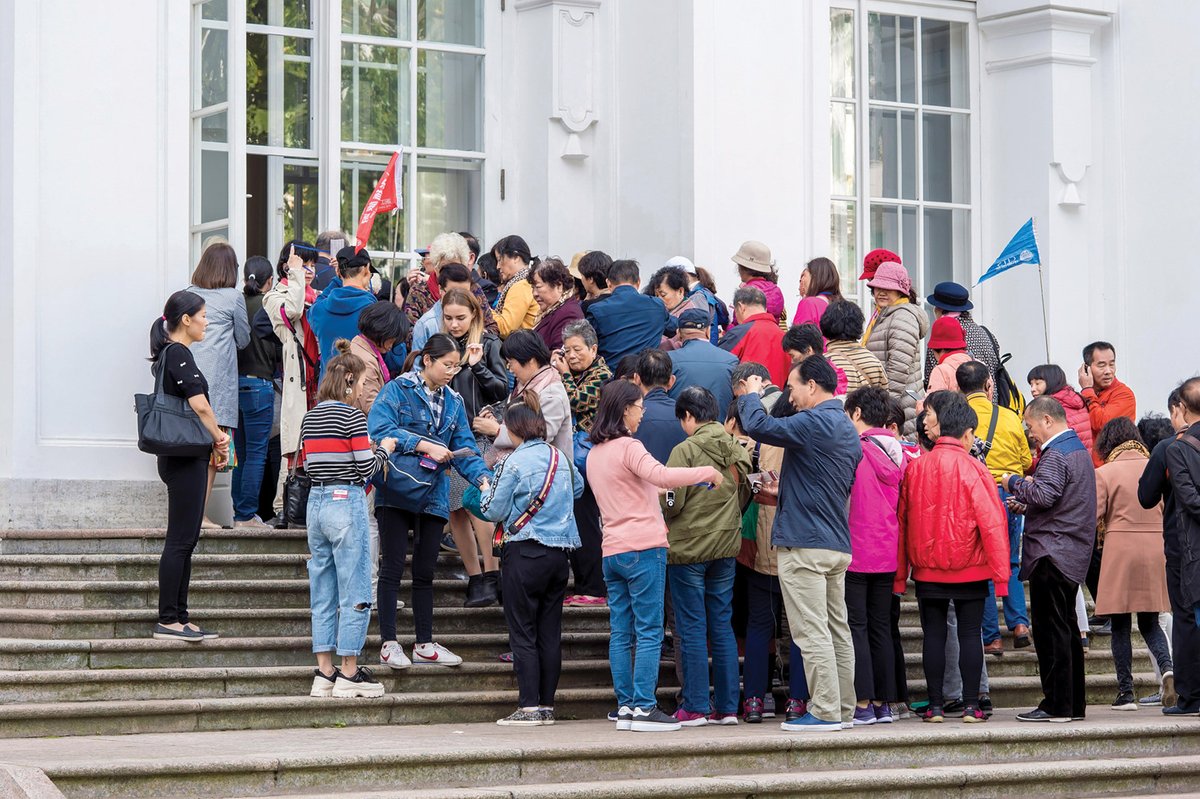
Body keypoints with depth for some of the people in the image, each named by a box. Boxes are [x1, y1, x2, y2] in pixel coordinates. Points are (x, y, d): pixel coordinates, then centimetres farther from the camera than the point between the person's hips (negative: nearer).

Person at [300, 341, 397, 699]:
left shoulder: (309, 418, 11)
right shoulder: (352, 416, -10)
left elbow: (309, 465, 13)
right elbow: (366, 467, -13)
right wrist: (384, 449, 7)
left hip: (316, 502, 7)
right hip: (346, 503, -7)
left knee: (322, 591, 10)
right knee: (354, 592, -1)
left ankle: (324, 673, 10)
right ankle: (349, 674, 0)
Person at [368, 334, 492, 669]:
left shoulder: (453, 401, 12)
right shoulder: (397, 390, -6)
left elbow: (465, 446, 8)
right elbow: (380, 430, -19)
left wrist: (482, 476, -11)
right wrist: (425, 446, -24)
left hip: (434, 496, 6)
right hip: (397, 491, -6)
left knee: (425, 572, 10)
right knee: (393, 567, -5)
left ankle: (425, 643, 16)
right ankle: (389, 643, -1)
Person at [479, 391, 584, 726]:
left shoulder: (513, 463, -12)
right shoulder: (560, 458, 6)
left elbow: (494, 511, -7)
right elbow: (578, 487, 26)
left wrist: (485, 492, 12)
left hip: (525, 553, -6)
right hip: (560, 551, 6)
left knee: (522, 632, -1)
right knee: (550, 631, 8)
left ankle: (530, 706, -5)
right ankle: (547, 704, 10)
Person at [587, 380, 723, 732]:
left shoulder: (594, 454, 17)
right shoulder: (628, 447, -9)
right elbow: (660, 475, -26)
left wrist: (657, 517, 30)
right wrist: (709, 472, -20)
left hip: (611, 551, 8)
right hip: (643, 548, -8)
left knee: (622, 633, 7)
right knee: (649, 632, -6)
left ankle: (625, 706, 7)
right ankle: (644, 707, -10)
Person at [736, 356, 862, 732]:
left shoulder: (814, 422, -15)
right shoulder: (847, 428, 16)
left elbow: (758, 426, -21)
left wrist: (751, 395, 0)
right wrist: (782, 493, 27)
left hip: (805, 544, -9)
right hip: (838, 543, 9)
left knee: (812, 632, -7)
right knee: (838, 630, 11)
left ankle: (825, 711, -7)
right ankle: (844, 709, 14)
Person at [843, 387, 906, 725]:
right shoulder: (896, 453, 7)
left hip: (854, 553, -6)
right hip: (887, 554, 6)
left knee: (856, 625, -2)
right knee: (881, 627, 11)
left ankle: (863, 704, -5)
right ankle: (884, 703, 12)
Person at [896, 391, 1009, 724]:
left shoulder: (916, 467, 1)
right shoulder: (973, 469, -9)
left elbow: (902, 521, 6)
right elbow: (991, 522, -10)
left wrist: (901, 572, 12)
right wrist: (1000, 572, -4)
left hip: (928, 570, 2)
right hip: (970, 570, -2)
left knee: (933, 634, 6)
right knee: (969, 634, 4)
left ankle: (935, 705, 6)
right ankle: (971, 705, 3)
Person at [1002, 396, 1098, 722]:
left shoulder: (1054, 454, -14)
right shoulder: (1079, 449, 18)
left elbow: (1045, 495, -26)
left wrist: (1014, 484, -10)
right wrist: (1024, 504, 15)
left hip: (1052, 554, -10)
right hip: (1073, 555, 10)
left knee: (1051, 629, -7)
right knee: (1066, 627, 13)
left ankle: (1057, 705, -7)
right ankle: (1074, 702, 17)